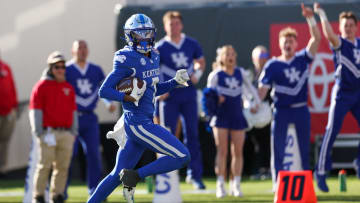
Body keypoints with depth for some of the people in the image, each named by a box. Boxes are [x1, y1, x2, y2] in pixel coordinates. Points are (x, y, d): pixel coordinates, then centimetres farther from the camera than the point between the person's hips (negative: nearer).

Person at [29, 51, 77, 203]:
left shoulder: (69, 88, 16)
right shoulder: (41, 86, 0)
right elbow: (35, 111, -3)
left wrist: (74, 132, 12)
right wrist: (39, 133, -10)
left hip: (66, 133, 5)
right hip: (48, 132, -5)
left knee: (62, 166, 3)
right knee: (45, 165, -7)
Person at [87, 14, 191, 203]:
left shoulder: (153, 57, 13)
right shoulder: (127, 60, -13)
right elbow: (104, 91, -12)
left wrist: (175, 81, 11)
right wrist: (128, 97, -25)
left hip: (144, 122, 9)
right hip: (138, 122, -9)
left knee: (118, 175, 12)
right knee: (182, 157, -11)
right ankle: (136, 176, -4)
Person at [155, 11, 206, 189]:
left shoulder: (191, 44, 5)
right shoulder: (159, 48, -3)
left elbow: (201, 62, 20)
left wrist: (197, 75, 1)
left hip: (189, 96, 2)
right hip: (169, 97, -2)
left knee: (192, 135, 2)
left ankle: (194, 174, 7)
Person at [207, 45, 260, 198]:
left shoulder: (240, 72, 9)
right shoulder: (216, 75, -2)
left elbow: (250, 86, 21)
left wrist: (258, 102, 13)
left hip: (237, 116, 4)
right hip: (221, 117, -3)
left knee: (237, 152, 3)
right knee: (222, 151, -6)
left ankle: (236, 185, 9)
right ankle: (220, 185, -3)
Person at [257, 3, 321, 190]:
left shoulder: (302, 59, 3)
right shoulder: (272, 65, -1)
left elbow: (316, 39, -7)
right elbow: (262, 88, -3)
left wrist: (310, 18, -17)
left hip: (301, 110, 2)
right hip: (281, 110, -2)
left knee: (304, 148, 8)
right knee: (278, 149, -3)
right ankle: (278, 186, -1)